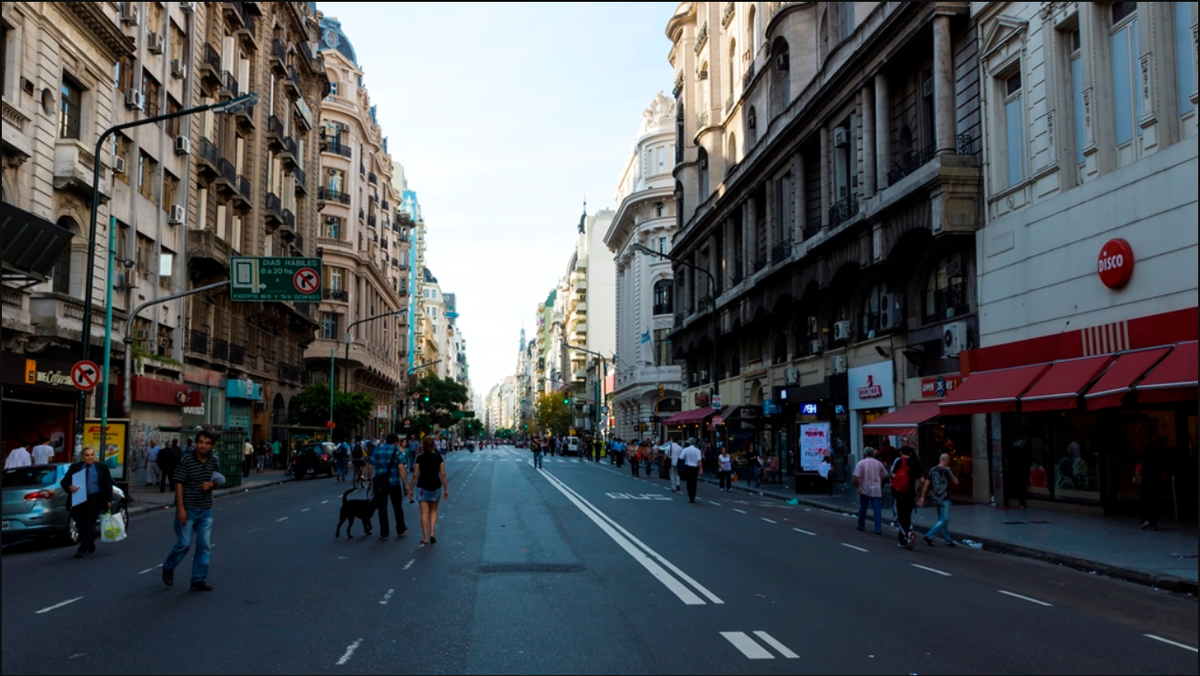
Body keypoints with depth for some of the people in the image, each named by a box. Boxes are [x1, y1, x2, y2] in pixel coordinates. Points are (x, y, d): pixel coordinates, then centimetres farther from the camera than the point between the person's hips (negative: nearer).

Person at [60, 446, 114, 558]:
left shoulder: (102, 468, 4)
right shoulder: (74, 467, 6)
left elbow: (108, 484, 5)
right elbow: (64, 481, 5)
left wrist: (108, 500, -1)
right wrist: (69, 487, -18)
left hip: (94, 500, -2)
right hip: (78, 499, 3)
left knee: (89, 525, -7)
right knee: (80, 525, 8)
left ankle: (82, 550, -5)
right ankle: (90, 547, 25)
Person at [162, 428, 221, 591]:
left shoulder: (213, 461, 4)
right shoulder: (186, 460, -11)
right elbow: (179, 485, -11)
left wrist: (211, 484, -9)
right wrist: (181, 508, -16)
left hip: (205, 510, 5)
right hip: (188, 509, -5)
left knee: (204, 545, 3)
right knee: (184, 543, -1)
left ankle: (199, 579, 11)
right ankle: (168, 568, 27)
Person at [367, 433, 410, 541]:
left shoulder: (377, 450, 4)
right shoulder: (396, 451, -5)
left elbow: (371, 467, 1)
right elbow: (401, 468, -13)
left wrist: (372, 481, 10)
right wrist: (406, 484, -12)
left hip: (379, 483, 2)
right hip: (394, 482, -2)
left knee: (382, 508, 7)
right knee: (397, 507, 13)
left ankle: (384, 533, 7)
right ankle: (401, 530, 23)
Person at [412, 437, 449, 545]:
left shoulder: (420, 458, -4)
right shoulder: (438, 458, -1)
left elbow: (415, 475, -4)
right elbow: (443, 474, -2)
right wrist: (446, 489, 5)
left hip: (422, 487, -1)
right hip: (436, 486, 1)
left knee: (424, 512, 2)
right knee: (433, 511, 17)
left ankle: (425, 538, 3)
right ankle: (432, 533, 2)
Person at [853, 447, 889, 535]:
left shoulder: (861, 463, -5)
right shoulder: (878, 463, 5)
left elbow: (857, 477, -15)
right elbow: (884, 475, 11)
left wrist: (858, 486, -8)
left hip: (865, 490, -1)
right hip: (876, 490, 1)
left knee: (863, 509, 14)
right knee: (877, 510, -1)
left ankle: (861, 526, 25)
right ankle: (878, 529, -7)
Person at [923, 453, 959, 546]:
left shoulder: (932, 470, 7)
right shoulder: (946, 470, -13)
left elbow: (927, 485, 7)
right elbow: (956, 482, -8)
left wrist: (923, 497, 10)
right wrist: (952, 474, 8)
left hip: (936, 498, 8)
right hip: (944, 499, -8)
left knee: (942, 520, 13)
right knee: (944, 520, -5)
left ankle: (948, 541, 19)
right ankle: (929, 536, -15)